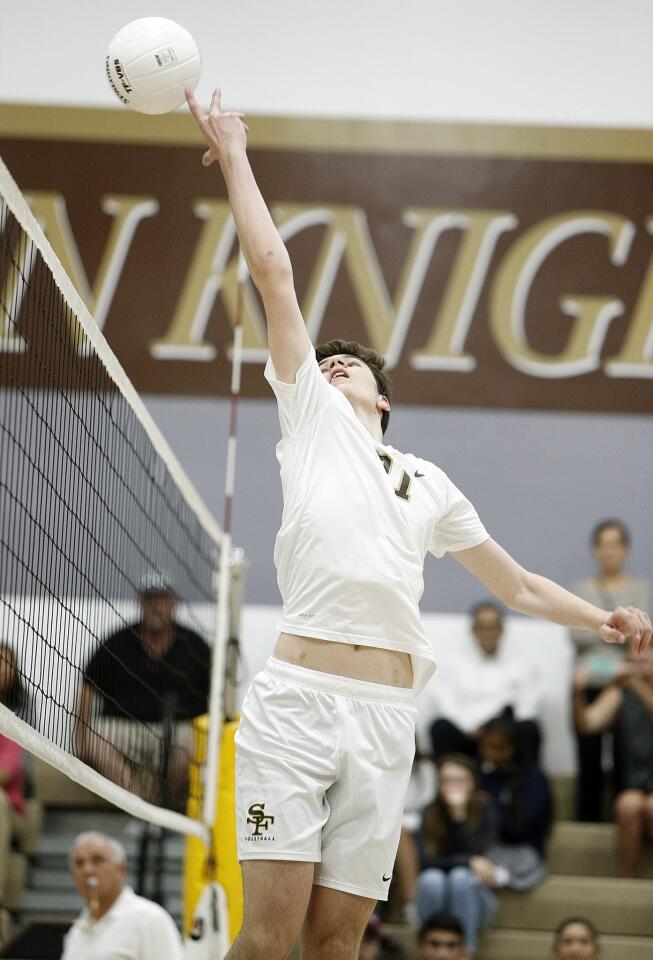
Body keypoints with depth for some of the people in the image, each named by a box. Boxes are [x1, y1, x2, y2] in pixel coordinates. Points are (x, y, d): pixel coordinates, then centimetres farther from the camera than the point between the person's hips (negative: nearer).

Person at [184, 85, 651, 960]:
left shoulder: (430, 486, 24)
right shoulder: (311, 420, 16)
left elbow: (521, 586, 30)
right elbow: (274, 272, 14)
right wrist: (234, 157, 13)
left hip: (386, 716, 3)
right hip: (297, 698, -3)